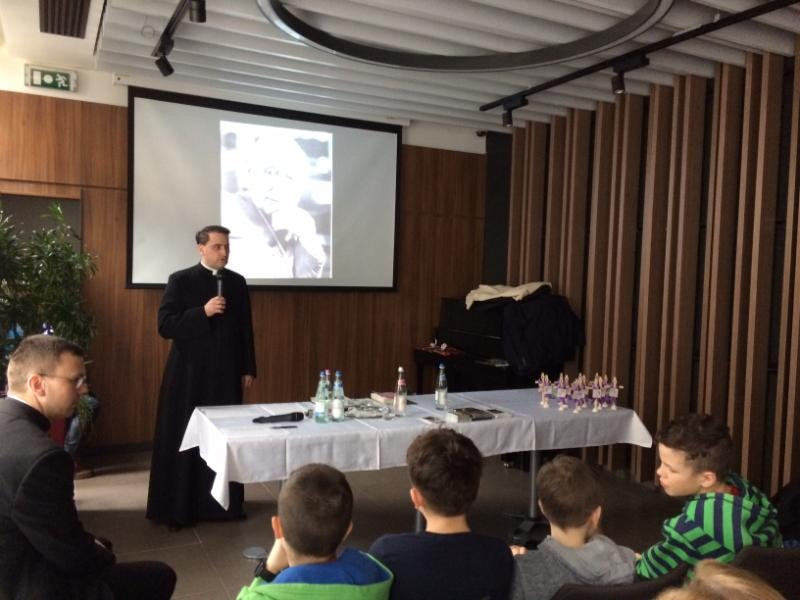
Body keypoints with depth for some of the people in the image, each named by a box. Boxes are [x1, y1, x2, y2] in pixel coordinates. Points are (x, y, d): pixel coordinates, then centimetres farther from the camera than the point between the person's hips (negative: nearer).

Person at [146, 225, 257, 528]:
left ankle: (223, 503, 17)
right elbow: (165, 325, -10)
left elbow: (245, 328, 11)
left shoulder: (237, 281, 9)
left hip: (227, 373, 3)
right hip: (189, 374, -3)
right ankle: (178, 508, 15)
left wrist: (248, 368, 9)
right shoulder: (180, 280, -3)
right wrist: (203, 312, -20)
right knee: (183, 442, 4)